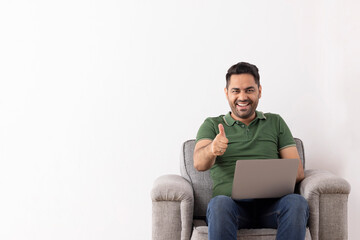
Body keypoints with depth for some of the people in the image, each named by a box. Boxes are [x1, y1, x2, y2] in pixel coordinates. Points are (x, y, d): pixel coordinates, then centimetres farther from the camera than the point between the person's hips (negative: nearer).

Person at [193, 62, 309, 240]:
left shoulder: (276, 123, 21)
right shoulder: (212, 125, 17)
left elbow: (297, 170, 14)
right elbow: (198, 164, -2)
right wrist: (211, 150, -27)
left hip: (271, 205, 2)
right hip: (232, 203, -1)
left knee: (297, 203, -32)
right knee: (219, 204, -36)